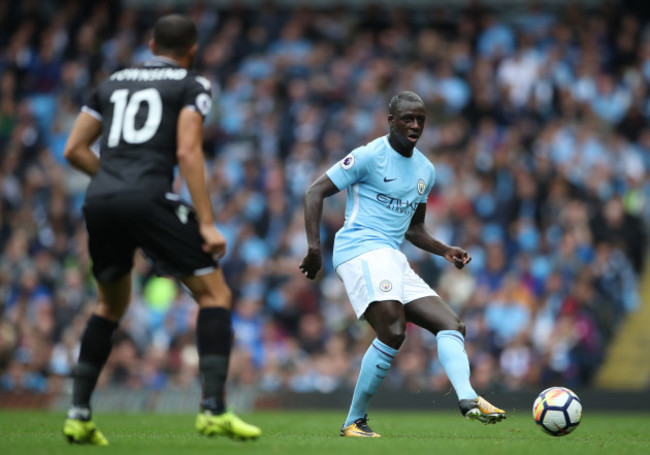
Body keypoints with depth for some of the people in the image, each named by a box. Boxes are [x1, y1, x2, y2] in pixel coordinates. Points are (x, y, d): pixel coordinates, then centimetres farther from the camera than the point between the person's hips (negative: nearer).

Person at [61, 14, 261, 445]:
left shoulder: (114, 82, 23)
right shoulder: (192, 85, 8)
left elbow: (73, 149, 19)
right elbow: (187, 152, -6)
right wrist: (207, 223, -7)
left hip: (100, 201, 6)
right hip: (150, 199, -5)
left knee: (111, 305, 24)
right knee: (215, 295, 5)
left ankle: (79, 416, 16)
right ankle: (214, 411, -7)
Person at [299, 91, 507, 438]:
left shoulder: (425, 170, 18)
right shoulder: (370, 156, -4)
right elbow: (315, 192, -5)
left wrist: (445, 251, 11)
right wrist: (314, 246, -16)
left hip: (394, 259, 8)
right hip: (360, 250, -8)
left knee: (451, 325, -5)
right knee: (393, 333, -25)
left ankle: (468, 399, -25)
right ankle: (354, 421, -16)